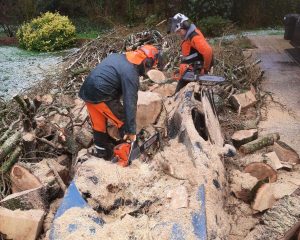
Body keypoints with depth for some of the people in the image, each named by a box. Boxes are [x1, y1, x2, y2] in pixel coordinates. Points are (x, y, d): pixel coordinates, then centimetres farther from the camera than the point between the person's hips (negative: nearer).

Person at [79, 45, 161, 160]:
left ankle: (101, 150, 33)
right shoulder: (130, 73, -15)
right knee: (123, 121, 6)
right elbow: (130, 103, -18)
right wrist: (131, 131, -14)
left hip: (87, 91, 8)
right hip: (100, 96, -8)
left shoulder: (117, 56, 9)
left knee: (98, 124, 20)